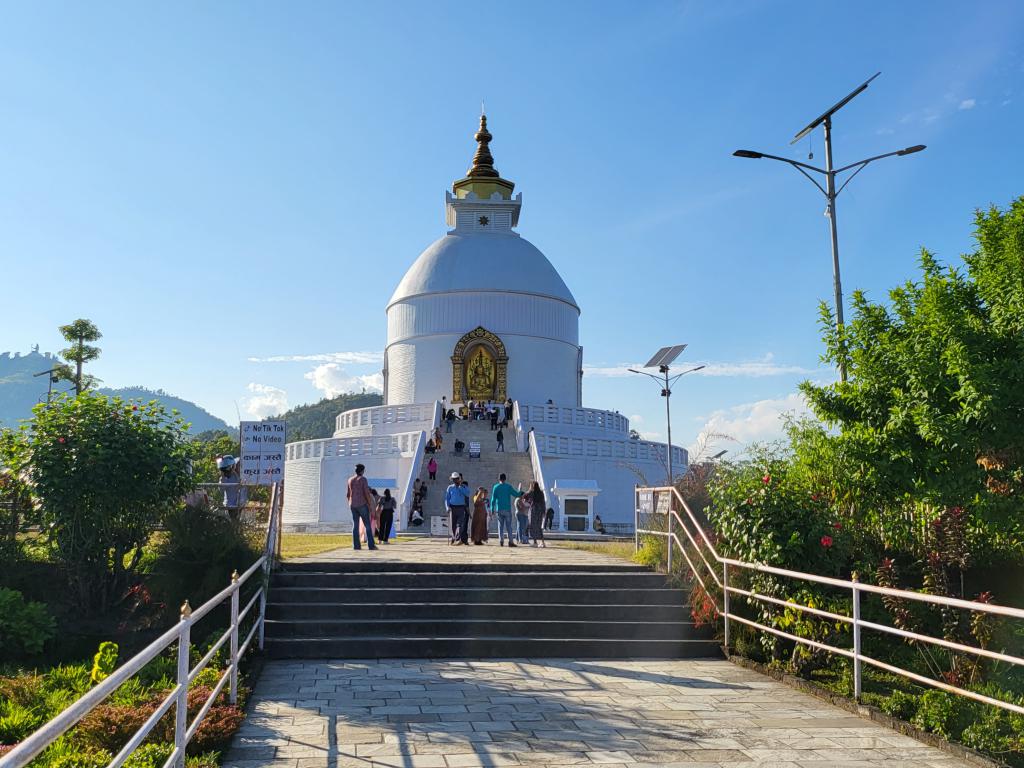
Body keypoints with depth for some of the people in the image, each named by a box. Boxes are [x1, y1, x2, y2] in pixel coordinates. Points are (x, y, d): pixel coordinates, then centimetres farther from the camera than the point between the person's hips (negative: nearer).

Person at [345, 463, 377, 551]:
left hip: (353, 505, 6)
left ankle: (356, 545, 1)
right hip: (362, 505, -6)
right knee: (367, 525, -1)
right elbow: (367, 493, -15)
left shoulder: (350, 480, 9)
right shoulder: (363, 479, -10)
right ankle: (371, 545, -5)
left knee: (355, 525, 7)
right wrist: (370, 504, -5)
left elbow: (347, 494, 11)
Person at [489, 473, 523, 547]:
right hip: (507, 509, -1)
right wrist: (520, 492, 21)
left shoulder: (496, 487, 2)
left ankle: (501, 541, -1)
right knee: (508, 526, 1)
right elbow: (516, 495, 1)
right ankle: (511, 541, -5)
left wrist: (492, 509, 3)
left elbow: (493, 499, -1)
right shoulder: (508, 487, -2)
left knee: (500, 526, 7)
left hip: (499, 510, 1)